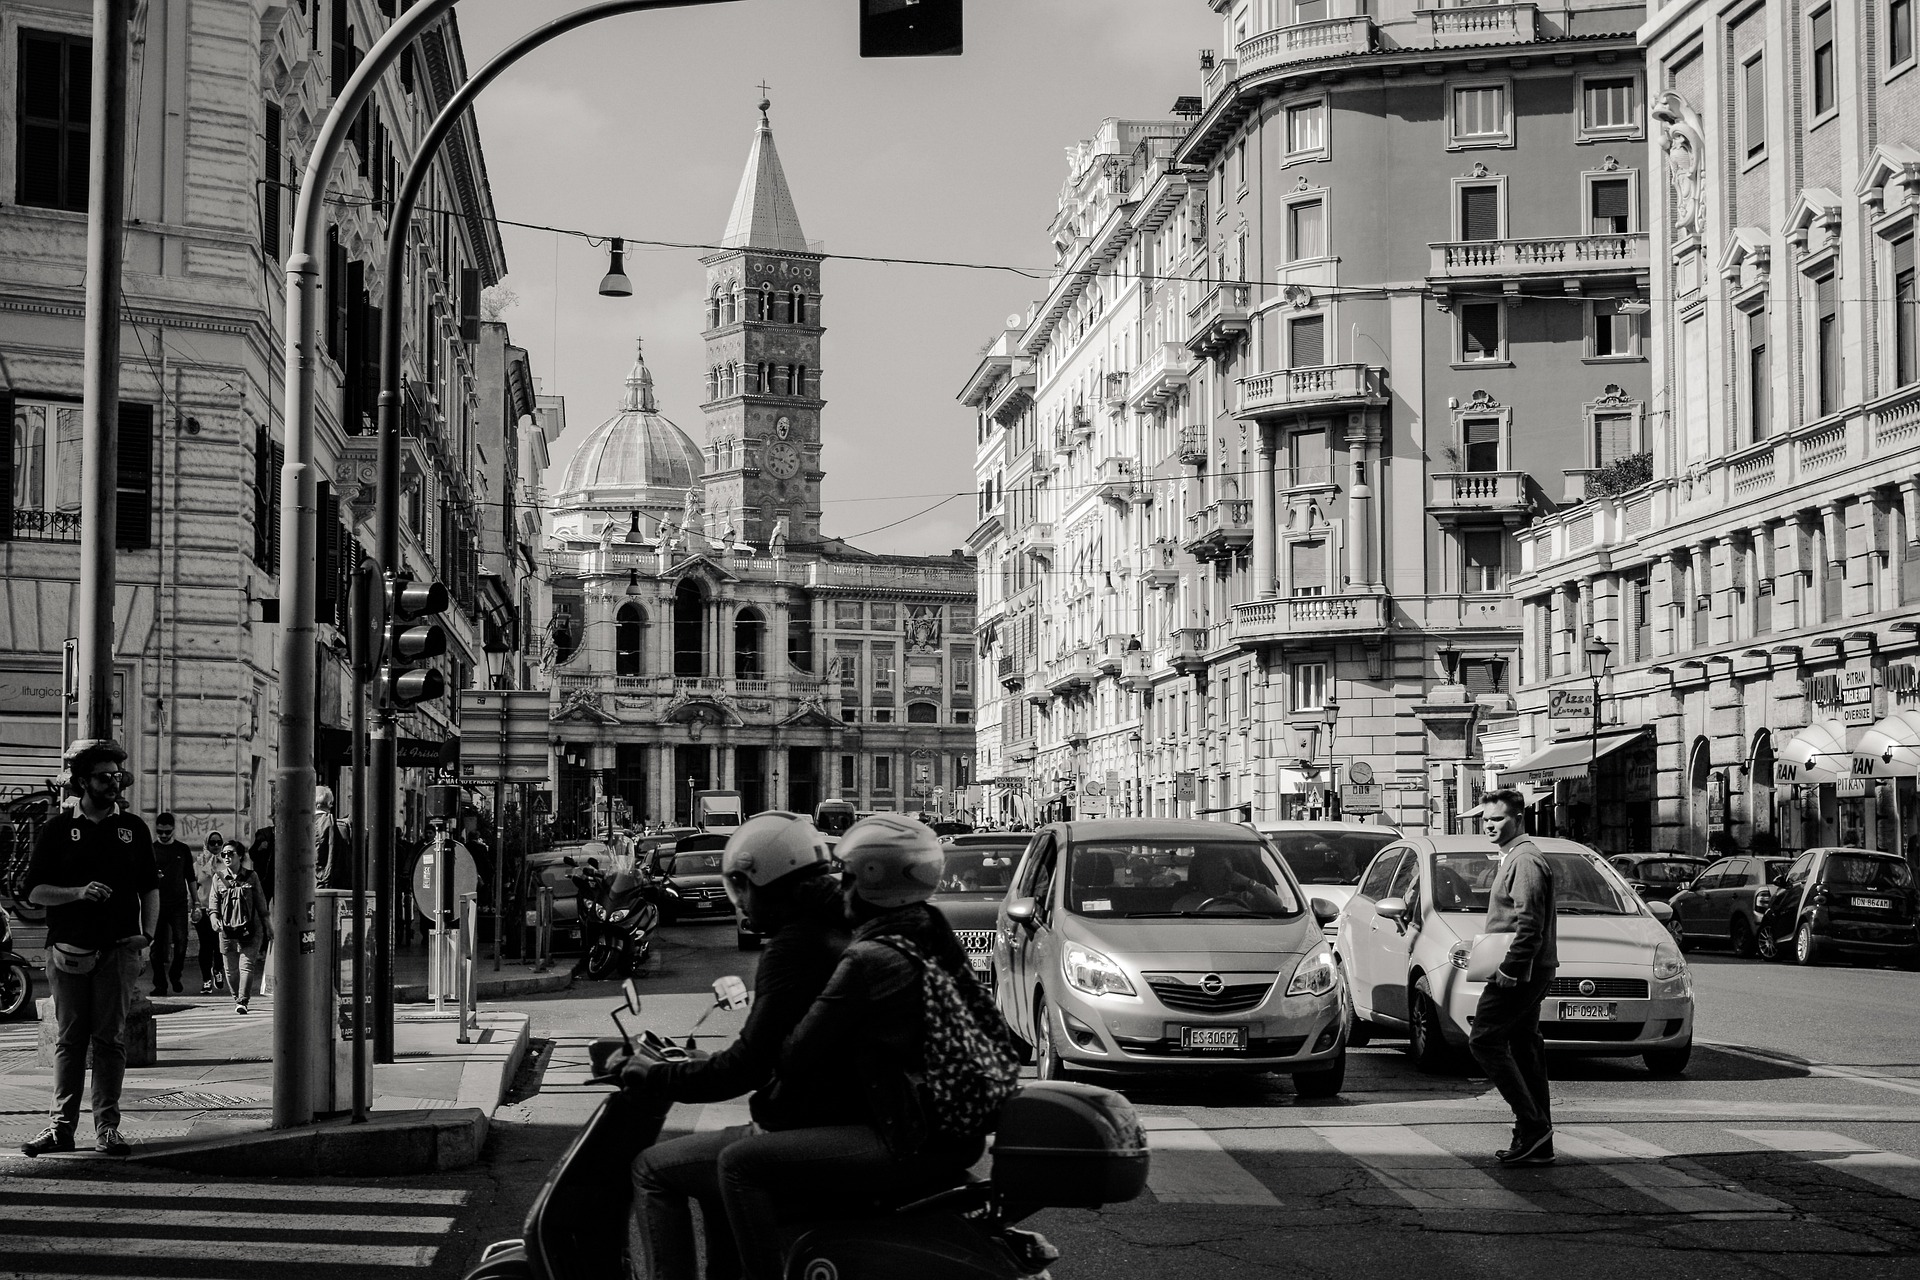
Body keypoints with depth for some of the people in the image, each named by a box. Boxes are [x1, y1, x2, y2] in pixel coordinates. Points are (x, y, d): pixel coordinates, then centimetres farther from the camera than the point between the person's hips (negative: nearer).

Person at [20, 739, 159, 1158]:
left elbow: (150, 887, 15)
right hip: (69, 950, 0)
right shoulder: (58, 829, 7)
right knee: (68, 1039, 1)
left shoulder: (133, 828, 12)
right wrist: (79, 893, -12)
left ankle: (107, 1127, -2)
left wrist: (147, 933, 0)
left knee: (110, 1038, -3)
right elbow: (34, 891, 3)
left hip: (118, 950, 0)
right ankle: (62, 1126, 3)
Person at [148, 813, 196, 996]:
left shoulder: (183, 850, 10)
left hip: (178, 904, 1)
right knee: (157, 945, -2)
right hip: (157, 904, -1)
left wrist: (194, 901, 13)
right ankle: (160, 984, 4)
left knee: (181, 940, -9)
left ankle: (175, 974, 14)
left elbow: (190, 877, 16)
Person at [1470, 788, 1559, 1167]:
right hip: (1528, 973, 11)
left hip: (1519, 973, -11)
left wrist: (1509, 969, -22)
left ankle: (1532, 1125, -13)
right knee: (1524, 1048, 11)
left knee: (1484, 1040, -11)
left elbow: (1529, 923, -22)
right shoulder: (1513, 858, 20)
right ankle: (1537, 1142, 13)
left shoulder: (1525, 859, -13)